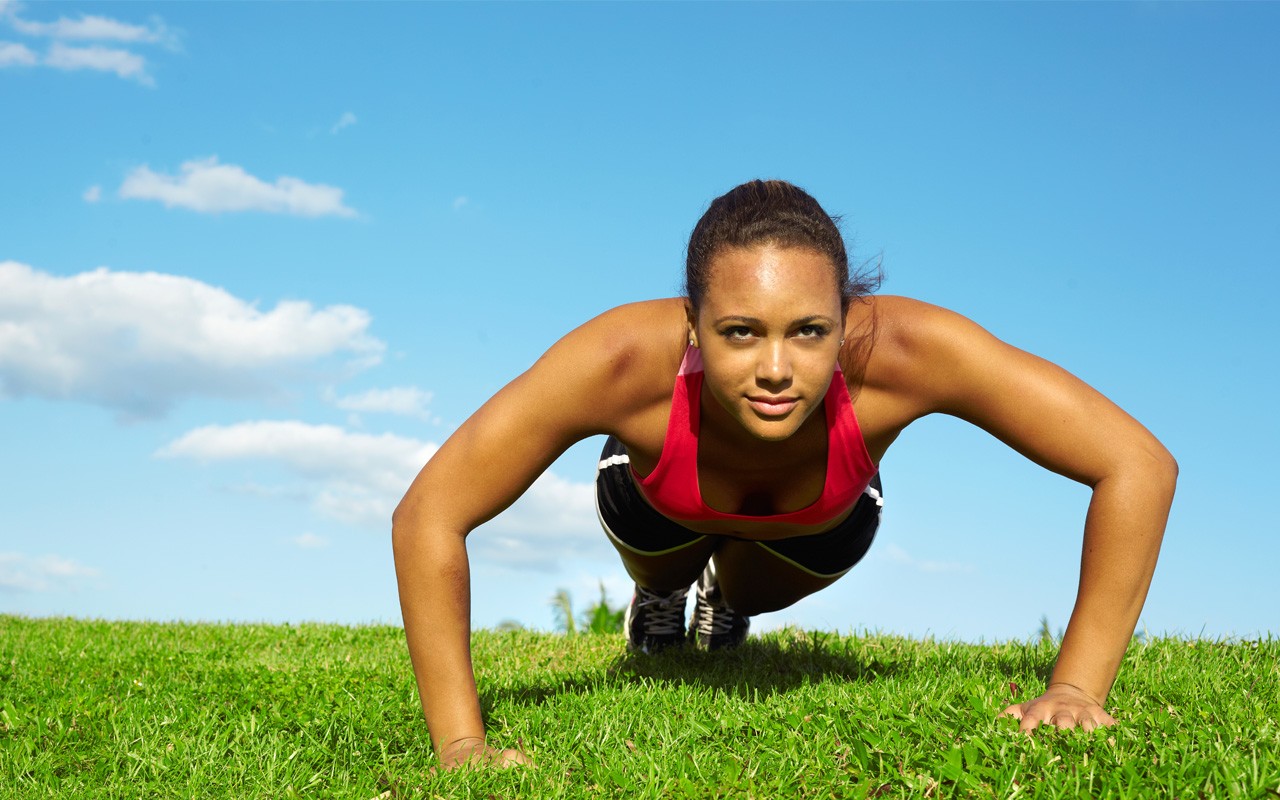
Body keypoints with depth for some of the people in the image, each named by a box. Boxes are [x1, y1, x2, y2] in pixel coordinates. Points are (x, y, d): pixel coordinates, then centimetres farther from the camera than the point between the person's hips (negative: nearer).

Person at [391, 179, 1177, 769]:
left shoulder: (898, 350, -47)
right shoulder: (626, 360, -47)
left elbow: (1141, 466, -40)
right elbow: (428, 517, -39)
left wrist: (1077, 691, -40)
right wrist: (460, 744, -41)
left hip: (823, 522, 1)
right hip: (662, 510, 0)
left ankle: (725, 601, 67)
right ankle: (660, 600, 67)